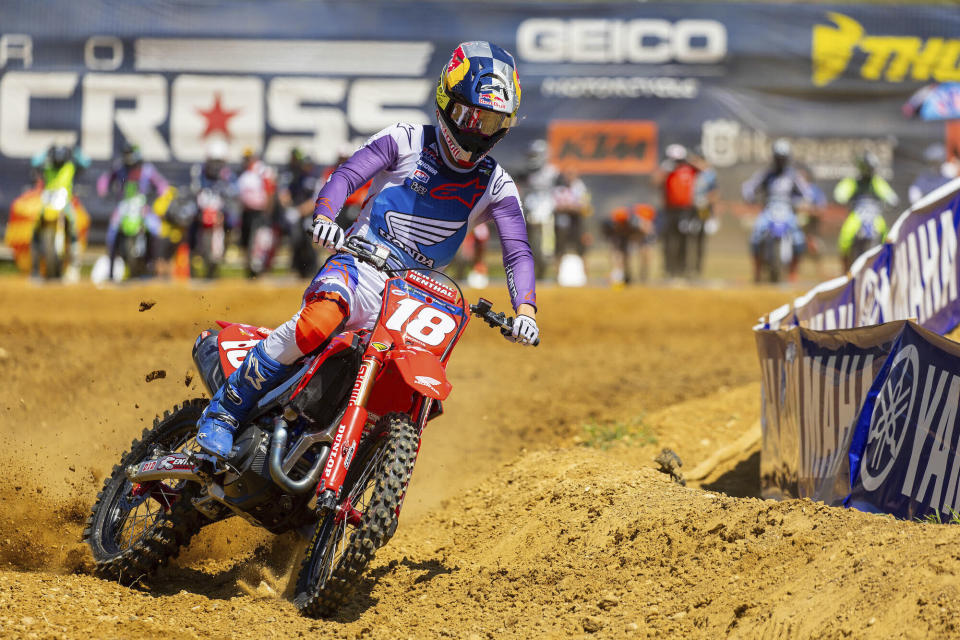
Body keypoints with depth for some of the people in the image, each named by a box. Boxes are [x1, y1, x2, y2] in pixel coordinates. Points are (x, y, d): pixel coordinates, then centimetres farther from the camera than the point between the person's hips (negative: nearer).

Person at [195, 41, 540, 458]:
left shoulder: (495, 186, 9)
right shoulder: (405, 141, 2)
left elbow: (518, 252, 1)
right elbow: (346, 175, -8)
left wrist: (525, 310, -18)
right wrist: (324, 217, -30)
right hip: (360, 263, -4)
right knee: (322, 318, -36)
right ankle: (224, 412, -27)